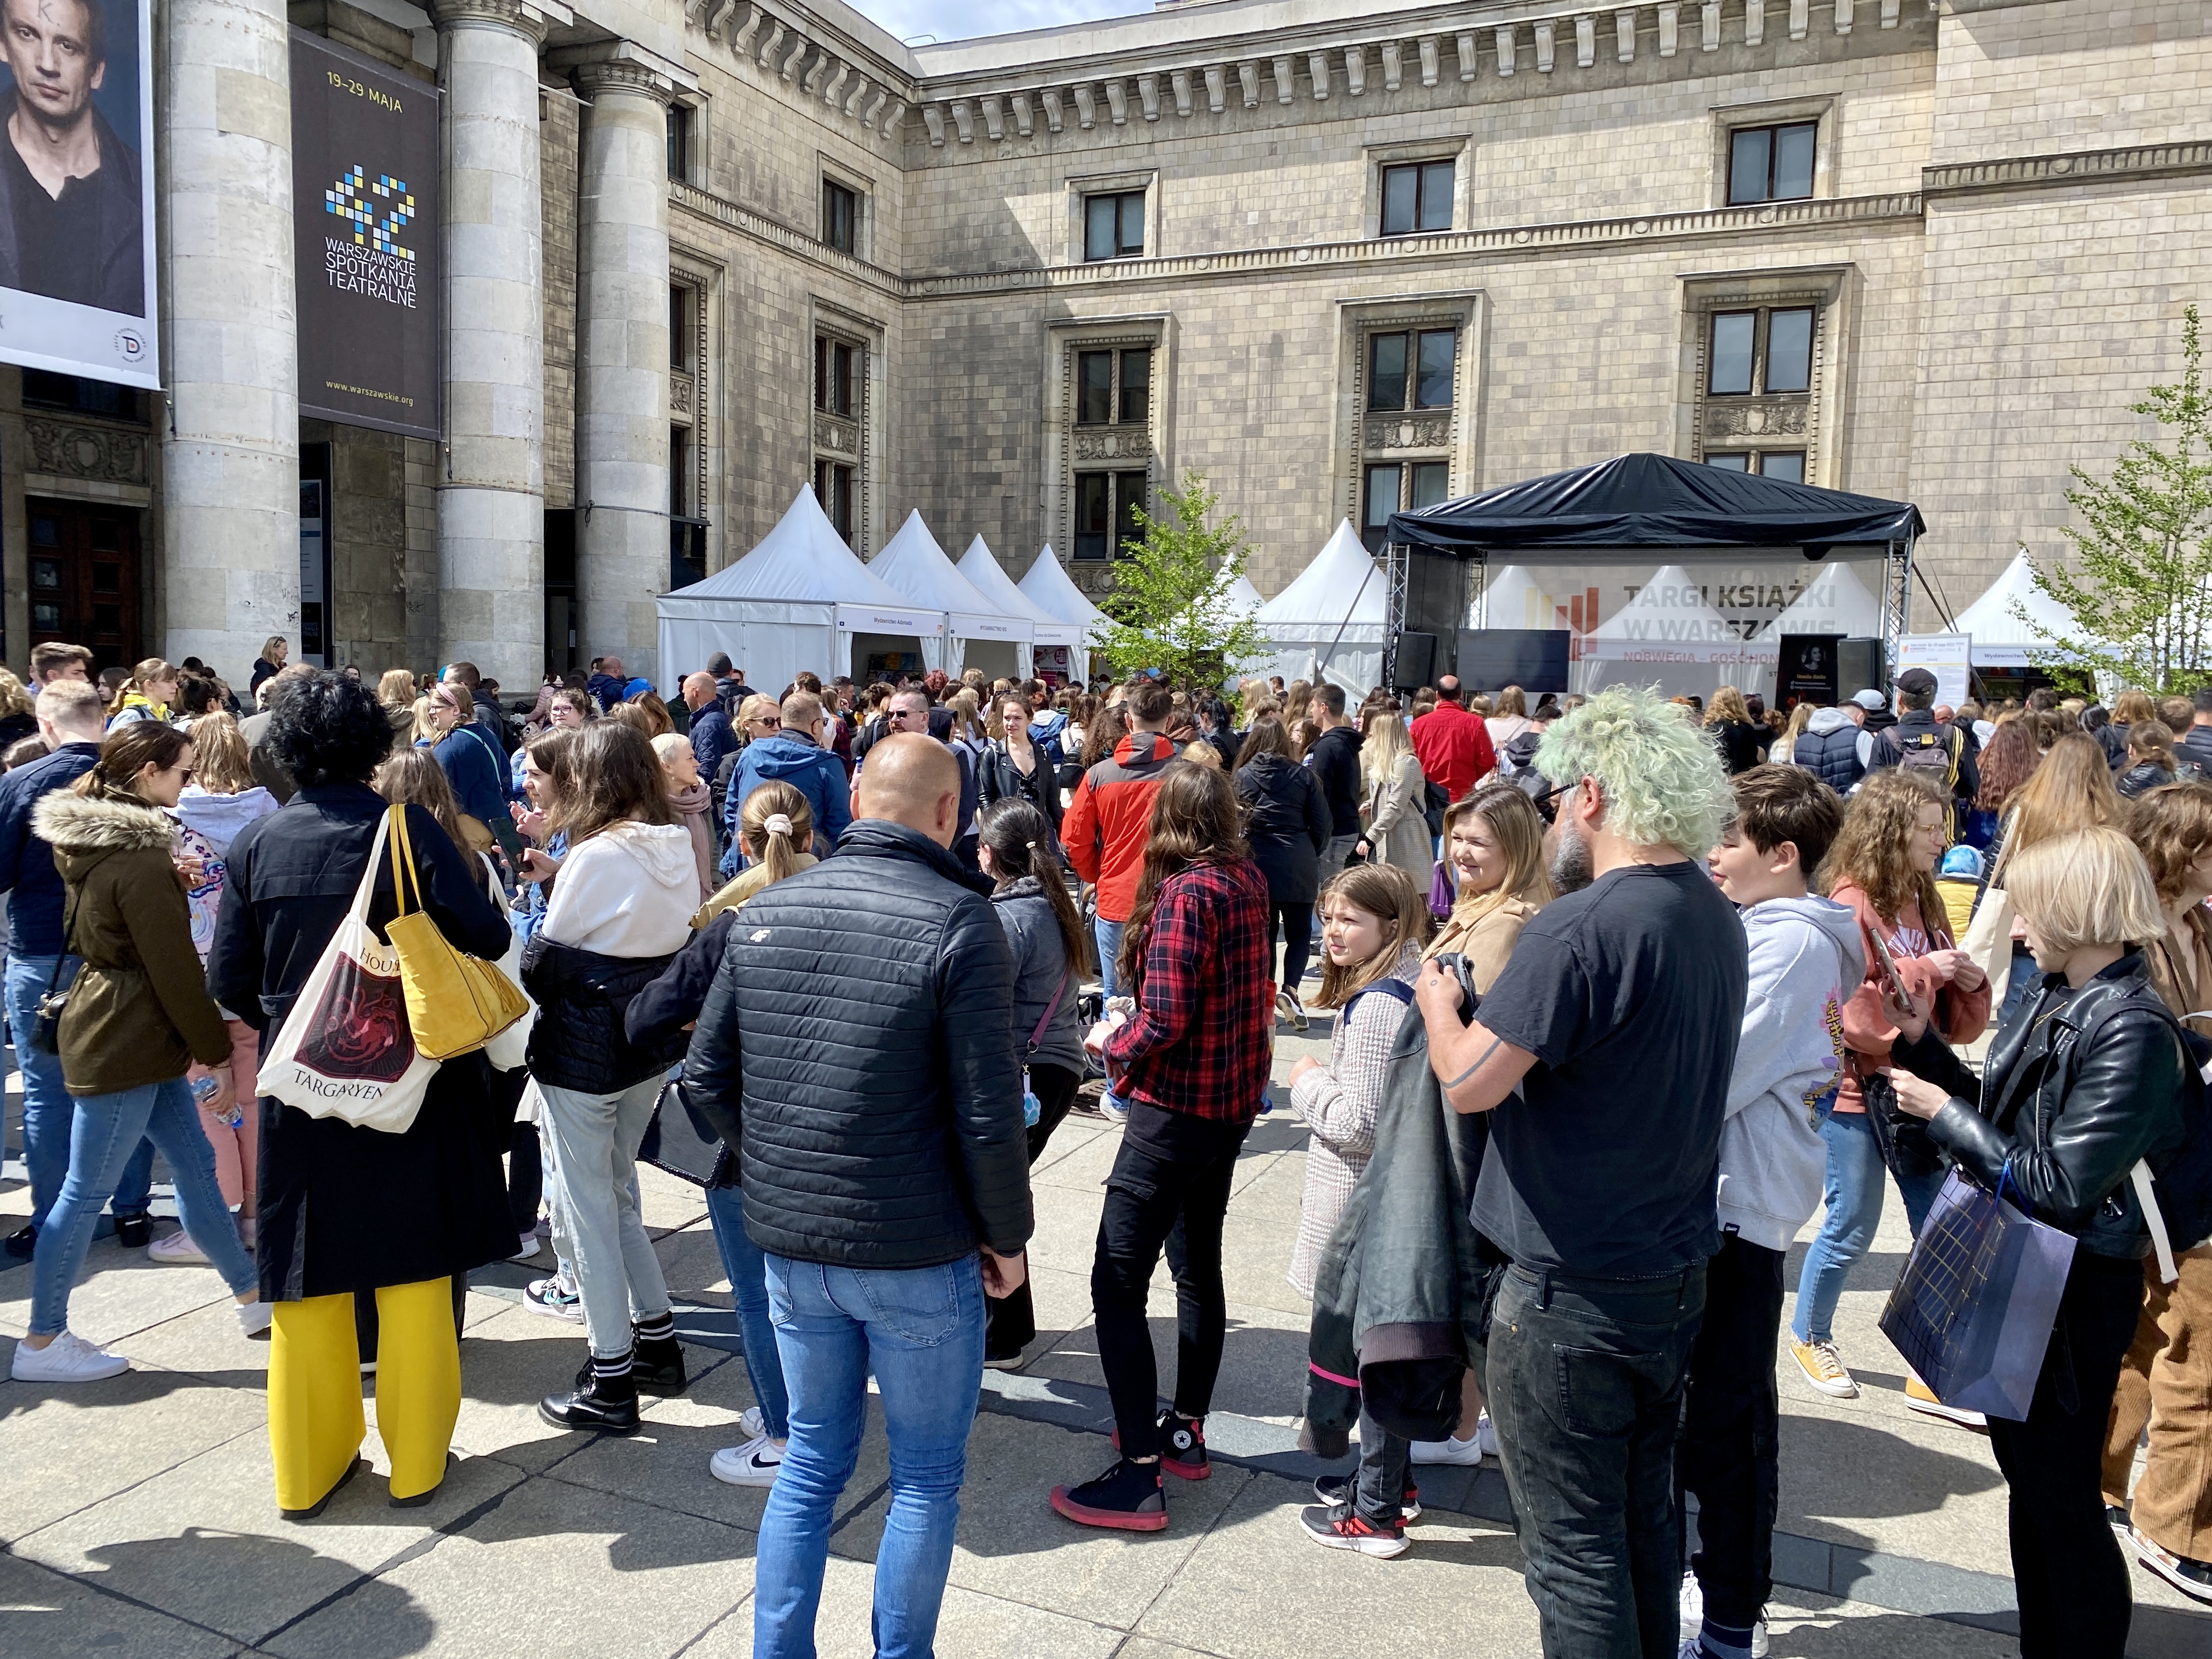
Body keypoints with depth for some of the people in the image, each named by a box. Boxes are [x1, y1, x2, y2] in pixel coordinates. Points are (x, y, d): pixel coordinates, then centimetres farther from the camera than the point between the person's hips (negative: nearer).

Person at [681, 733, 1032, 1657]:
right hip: (917, 1254, -5)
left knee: (812, 1461, 22)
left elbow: (707, 1077, 5)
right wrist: (1006, 1235, -3)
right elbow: (988, 1115, -17)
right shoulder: (958, 921, -16)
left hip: (790, 1245, 5)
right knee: (927, 1477, 15)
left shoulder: (765, 912, 0)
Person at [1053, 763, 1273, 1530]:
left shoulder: (1186, 891, -20)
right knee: (1197, 1266, 20)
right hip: (1232, 1100, 9)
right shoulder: (1249, 879, 4)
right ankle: (1186, 1433, 33)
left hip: (1177, 1109, -9)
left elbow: (1164, 1022, -23)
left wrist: (1111, 1041, -5)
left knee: (1118, 1285, -5)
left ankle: (1140, 1476, -2)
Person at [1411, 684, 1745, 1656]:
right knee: (1646, 1519, 23)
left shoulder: (1580, 928, -24)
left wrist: (1437, 1003, -3)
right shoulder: (1716, 918, 3)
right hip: (1677, 1276, 8)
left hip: (1572, 1295, -8)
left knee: (1577, 1553, 7)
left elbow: (1470, 1083, -22)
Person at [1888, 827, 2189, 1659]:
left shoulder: (2131, 1030, -24)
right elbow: (2001, 1113, 8)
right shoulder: (2056, 997, 3)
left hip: (2075, 1292, -9)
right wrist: (1927, 1047, 3)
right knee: (2023, 1471, 21)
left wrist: (1943, 1113, -18)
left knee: (2061, 1496, 5)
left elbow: (2060, 1184, -25)